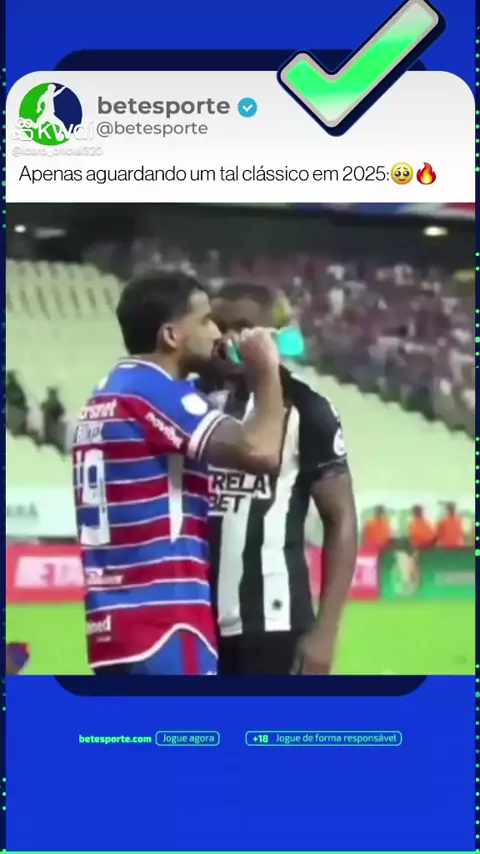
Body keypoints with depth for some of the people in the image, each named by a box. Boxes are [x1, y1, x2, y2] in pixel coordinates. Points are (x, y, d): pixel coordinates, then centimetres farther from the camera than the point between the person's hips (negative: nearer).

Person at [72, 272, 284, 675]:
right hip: (163, 624, -10)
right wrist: (267, 372, -7)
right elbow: (259, 452, -22)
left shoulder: (107, 396, 17)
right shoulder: (154, 391, -11)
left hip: (116, 622, 10)